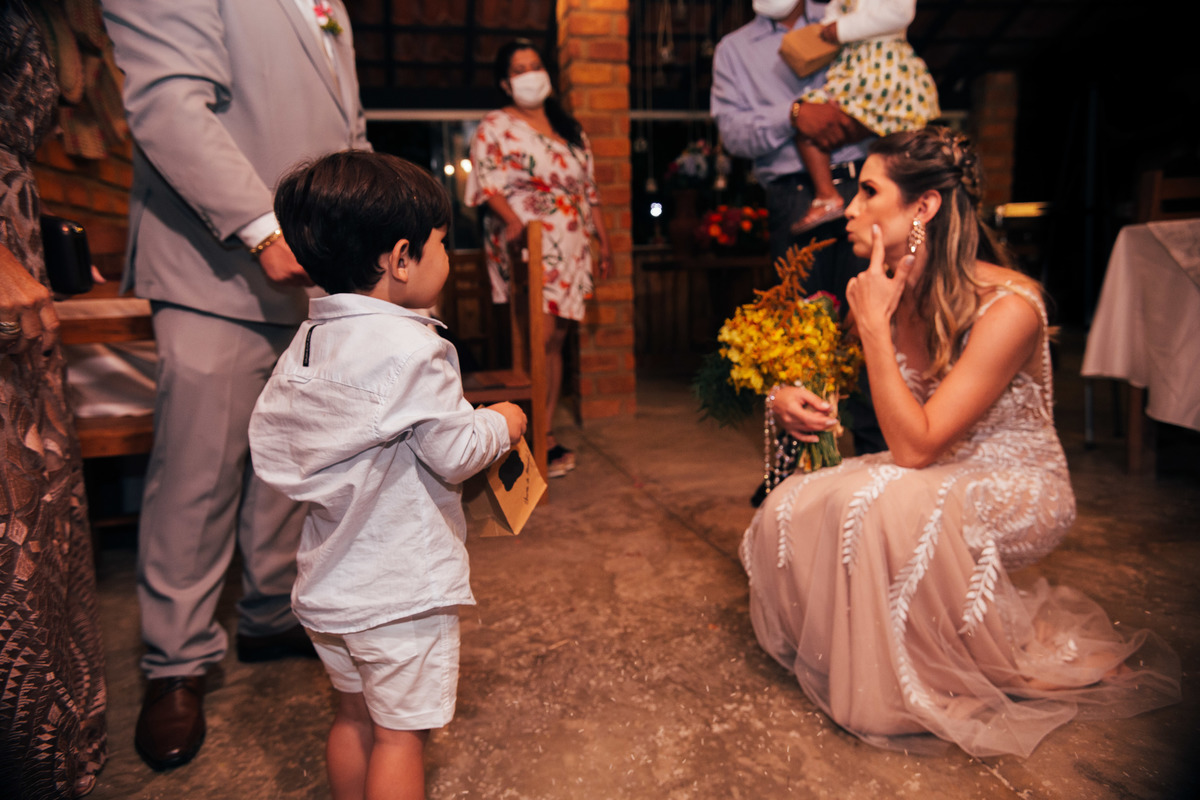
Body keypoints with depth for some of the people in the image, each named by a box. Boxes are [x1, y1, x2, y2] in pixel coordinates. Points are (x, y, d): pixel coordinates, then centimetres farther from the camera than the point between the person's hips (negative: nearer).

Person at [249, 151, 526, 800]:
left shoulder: (307, 341, 1)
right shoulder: (411, 349, -22)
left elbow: (269, 437, 5)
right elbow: (456, 454, -20)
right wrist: (501, 424, -1)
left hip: (328, 582, 8)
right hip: (402, 588, -7)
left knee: (354, 715, 24)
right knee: (399, 733, 9)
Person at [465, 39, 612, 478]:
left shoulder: (570, 129, 21)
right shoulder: (495, 127, 3)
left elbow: (589, 190, 22)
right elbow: (488, 184, -9)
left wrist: (604, 243, 18)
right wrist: (514, 221, -27)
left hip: (569, 250, 6)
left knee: (556, 341, 4)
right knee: (539, 336, -15)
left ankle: (544, 432, 10)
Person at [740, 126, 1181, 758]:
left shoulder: (1007, 306, -26)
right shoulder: (891, 291, -6)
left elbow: (914, 448, -30)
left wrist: (874, 325, -29)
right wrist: (796, 398, -11)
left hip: (1018, 488, -6)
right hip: (935, 479, 6)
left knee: (880, 505, -35)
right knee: (790, 510, -16)